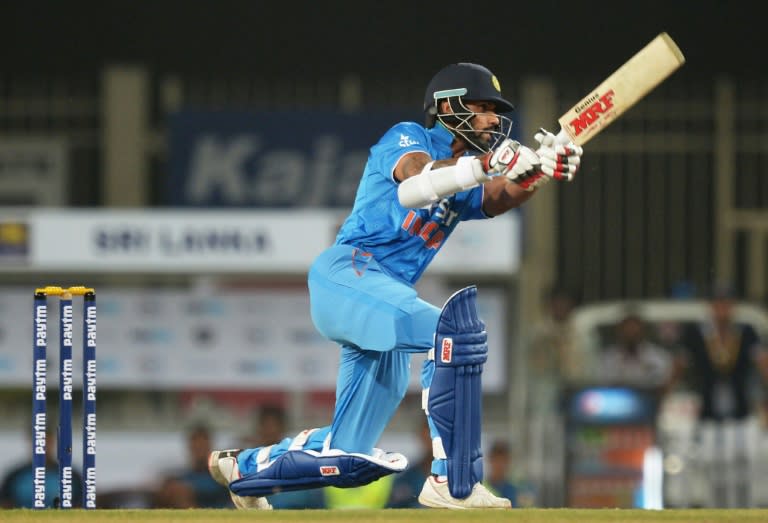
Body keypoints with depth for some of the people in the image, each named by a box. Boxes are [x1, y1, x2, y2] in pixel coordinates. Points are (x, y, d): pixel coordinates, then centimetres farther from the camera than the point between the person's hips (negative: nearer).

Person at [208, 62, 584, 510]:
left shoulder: (465, 185, 21)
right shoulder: (407, 138, 2)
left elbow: (498, 200, 0)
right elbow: (416, 185, -20)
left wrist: (538, 175, -21)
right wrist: (485, 165, -36)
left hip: (387, 295, 9)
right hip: (348, 271, -8)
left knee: (351, 458, 9)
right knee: (453, 330, -32)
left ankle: (244, 468, 32)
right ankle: (452, 483, -33)